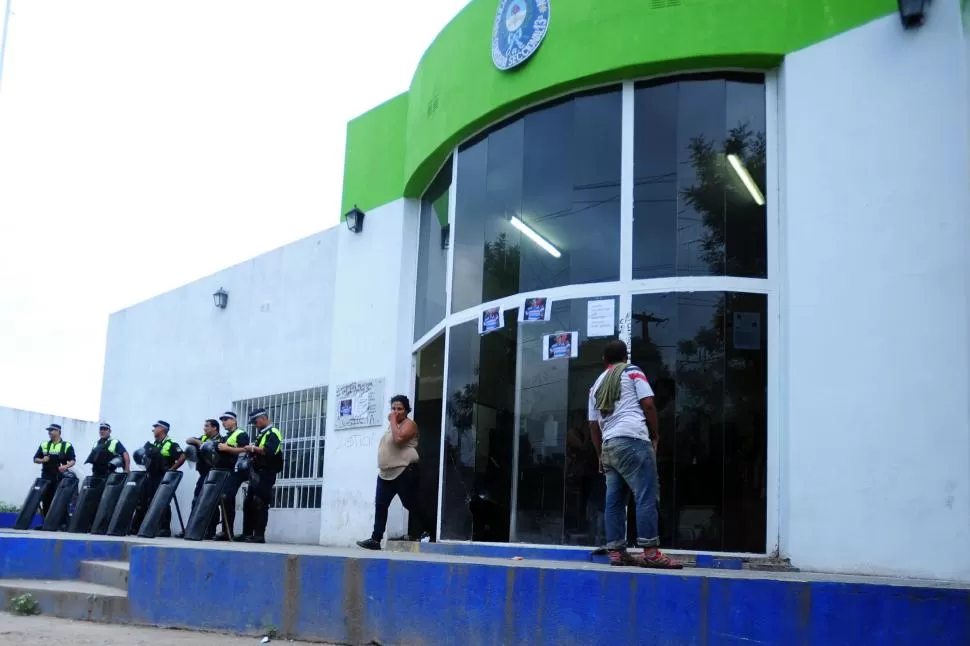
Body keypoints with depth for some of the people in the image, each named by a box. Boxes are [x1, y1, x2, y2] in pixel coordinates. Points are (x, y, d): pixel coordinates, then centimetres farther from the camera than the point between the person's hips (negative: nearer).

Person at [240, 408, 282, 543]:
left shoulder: (273, 433, -6)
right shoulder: (261, 434, 23)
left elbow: (269, 451, -23)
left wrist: (253, 448, -14)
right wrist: (250, 451, 8)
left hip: (265, 474, -10)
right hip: (256, 474, 10)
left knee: (260, 505, -11)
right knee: (248, 504, 8)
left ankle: (259, 536, -10)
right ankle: (247, 534, 11)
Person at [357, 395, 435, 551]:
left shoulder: (409, 424, -7)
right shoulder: (393, 425, 20)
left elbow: (398, 438, -25)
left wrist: (393, 421, -17)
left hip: (404, 473, -8)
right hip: (386, 474, 8)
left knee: (411, 505, -4)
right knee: (380, 505, 0)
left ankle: (431, 532, 11)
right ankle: (375, 539, -1)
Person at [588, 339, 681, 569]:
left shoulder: (596, 385, 22)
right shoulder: (632, 372, 7)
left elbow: (593, 425, 21)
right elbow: (647, 404, -3)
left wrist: (601, 455, 26)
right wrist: (656, 436, 7)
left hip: (609, 446, 7)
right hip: (632, 441, -7)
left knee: (614, 501, 6)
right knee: (646, 497, -10)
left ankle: (616, 552, 5)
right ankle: (650, 552, -16)